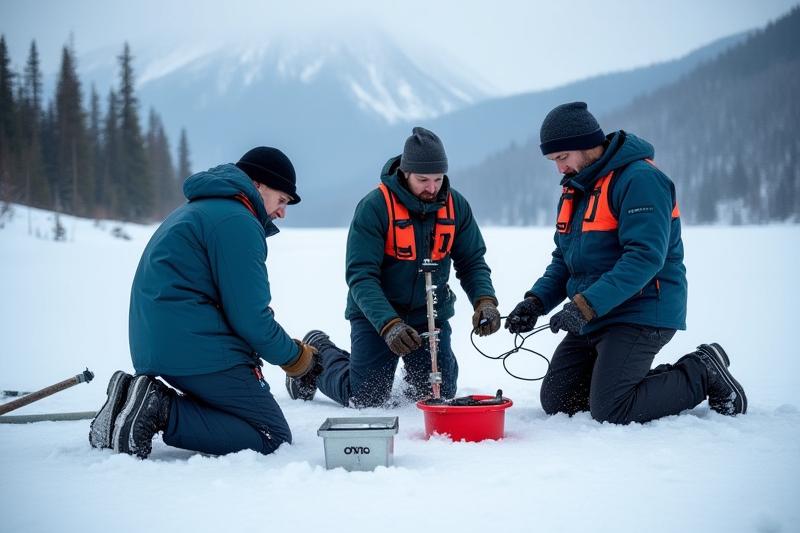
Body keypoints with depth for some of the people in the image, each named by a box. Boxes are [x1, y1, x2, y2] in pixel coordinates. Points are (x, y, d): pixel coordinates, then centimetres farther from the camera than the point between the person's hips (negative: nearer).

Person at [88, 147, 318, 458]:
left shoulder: (195, 211, 22)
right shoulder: (237, 222, -11)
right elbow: (250, 317, -14)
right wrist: (296, 356, 1)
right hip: (199, 351, -10)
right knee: (273, 437, -7)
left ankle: (144, 400, 2)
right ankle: (162, 412, -17)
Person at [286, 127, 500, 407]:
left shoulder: (456, 205, -7)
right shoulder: (374, 207, -21)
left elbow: (472, 262, -2)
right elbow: (361, 276, -24)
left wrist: (485, 301, -22)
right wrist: (389, 324, -37)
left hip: (430, 313, 4)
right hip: (376, 314, -4)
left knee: (440, 395, 2)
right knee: (366, 398, -5)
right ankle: (320, 354, 23)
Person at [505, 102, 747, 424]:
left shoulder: (640, 179, -16)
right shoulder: (575, 188, 13)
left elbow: (645, 257, -26)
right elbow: (564, 260, 17)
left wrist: (585, 305, -31)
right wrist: (536, 301, -2)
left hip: (640, 315, -9)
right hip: (592, 318, 9)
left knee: (609, 410, -17)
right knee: (555, 400, 4)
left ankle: (702, 374, 3)